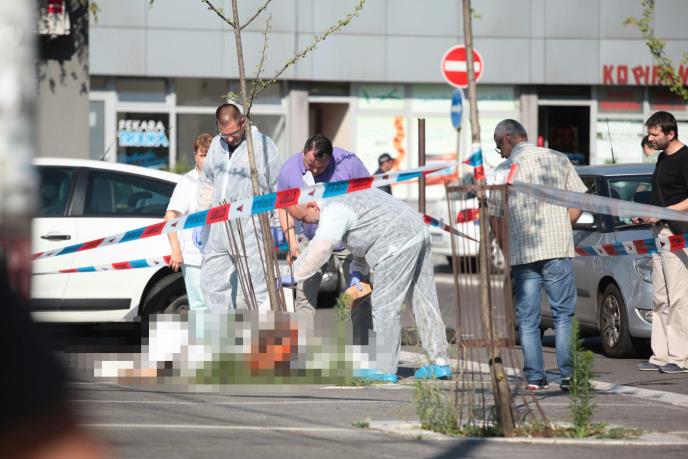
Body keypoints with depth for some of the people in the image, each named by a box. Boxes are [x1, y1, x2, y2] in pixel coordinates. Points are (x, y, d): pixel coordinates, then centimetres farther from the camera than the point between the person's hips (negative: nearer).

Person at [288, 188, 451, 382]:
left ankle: (385, 369, 2)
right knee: (423, 301, 11)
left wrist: (294, 276, -4)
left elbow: (317, 252, -18)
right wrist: (356, 271, 16)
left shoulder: (333, 212, -12)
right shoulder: (344, 196, 19)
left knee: (385, 306, -3)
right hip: (418, 231, 10)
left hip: (399, 242, -10)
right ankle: (439, 363, 14)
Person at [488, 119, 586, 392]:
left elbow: (494, 216, 2)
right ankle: (568, 375, -2)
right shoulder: (558, 160, 7)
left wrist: (505, 249, 13)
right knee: (564, 315, 5)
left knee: (527, 319, 6)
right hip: (558, 249, 1)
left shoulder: (503, 171, 1)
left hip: (522, 254, -1)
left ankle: (535, 377, 2)